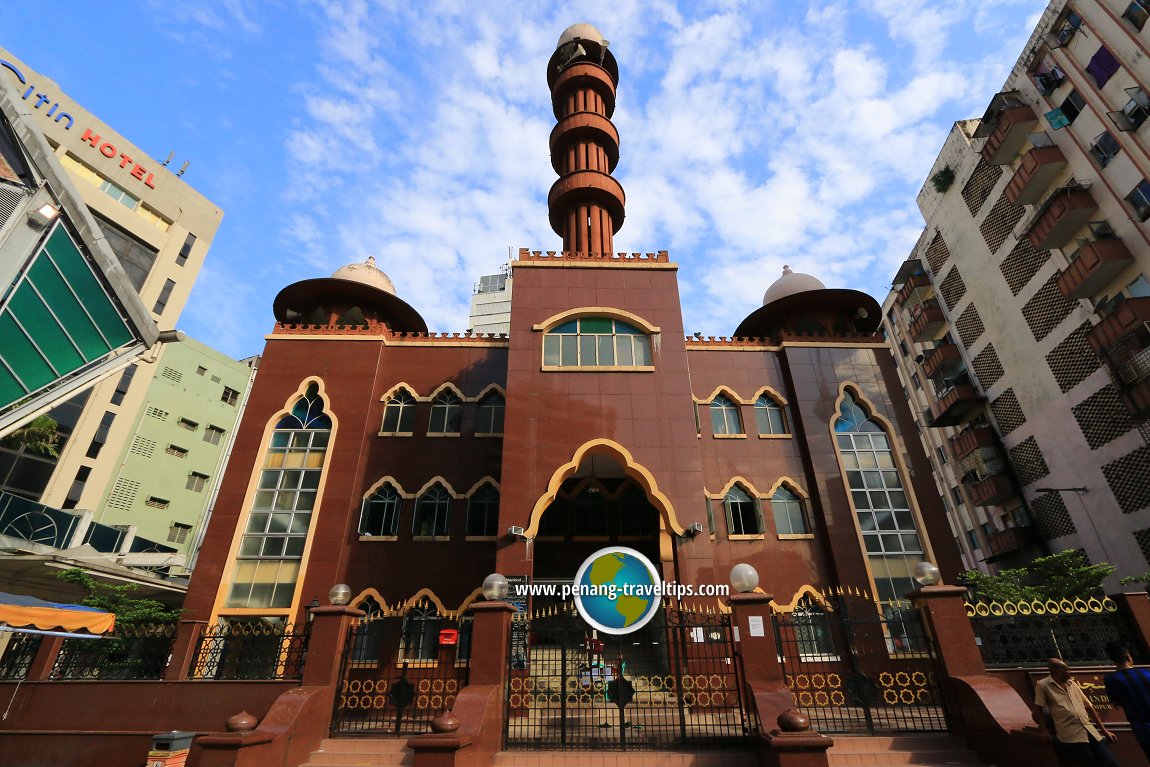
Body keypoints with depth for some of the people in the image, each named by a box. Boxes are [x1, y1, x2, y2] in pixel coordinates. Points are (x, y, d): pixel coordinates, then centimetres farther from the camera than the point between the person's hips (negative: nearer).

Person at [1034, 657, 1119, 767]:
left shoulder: (1072, 683, 16)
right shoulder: (1043, 685, -4)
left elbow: (1088, 706, 22)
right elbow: (1039, 711, -3)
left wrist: (1104, 730, 21)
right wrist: (1048, 734, -8)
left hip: (1091, 732, 6)